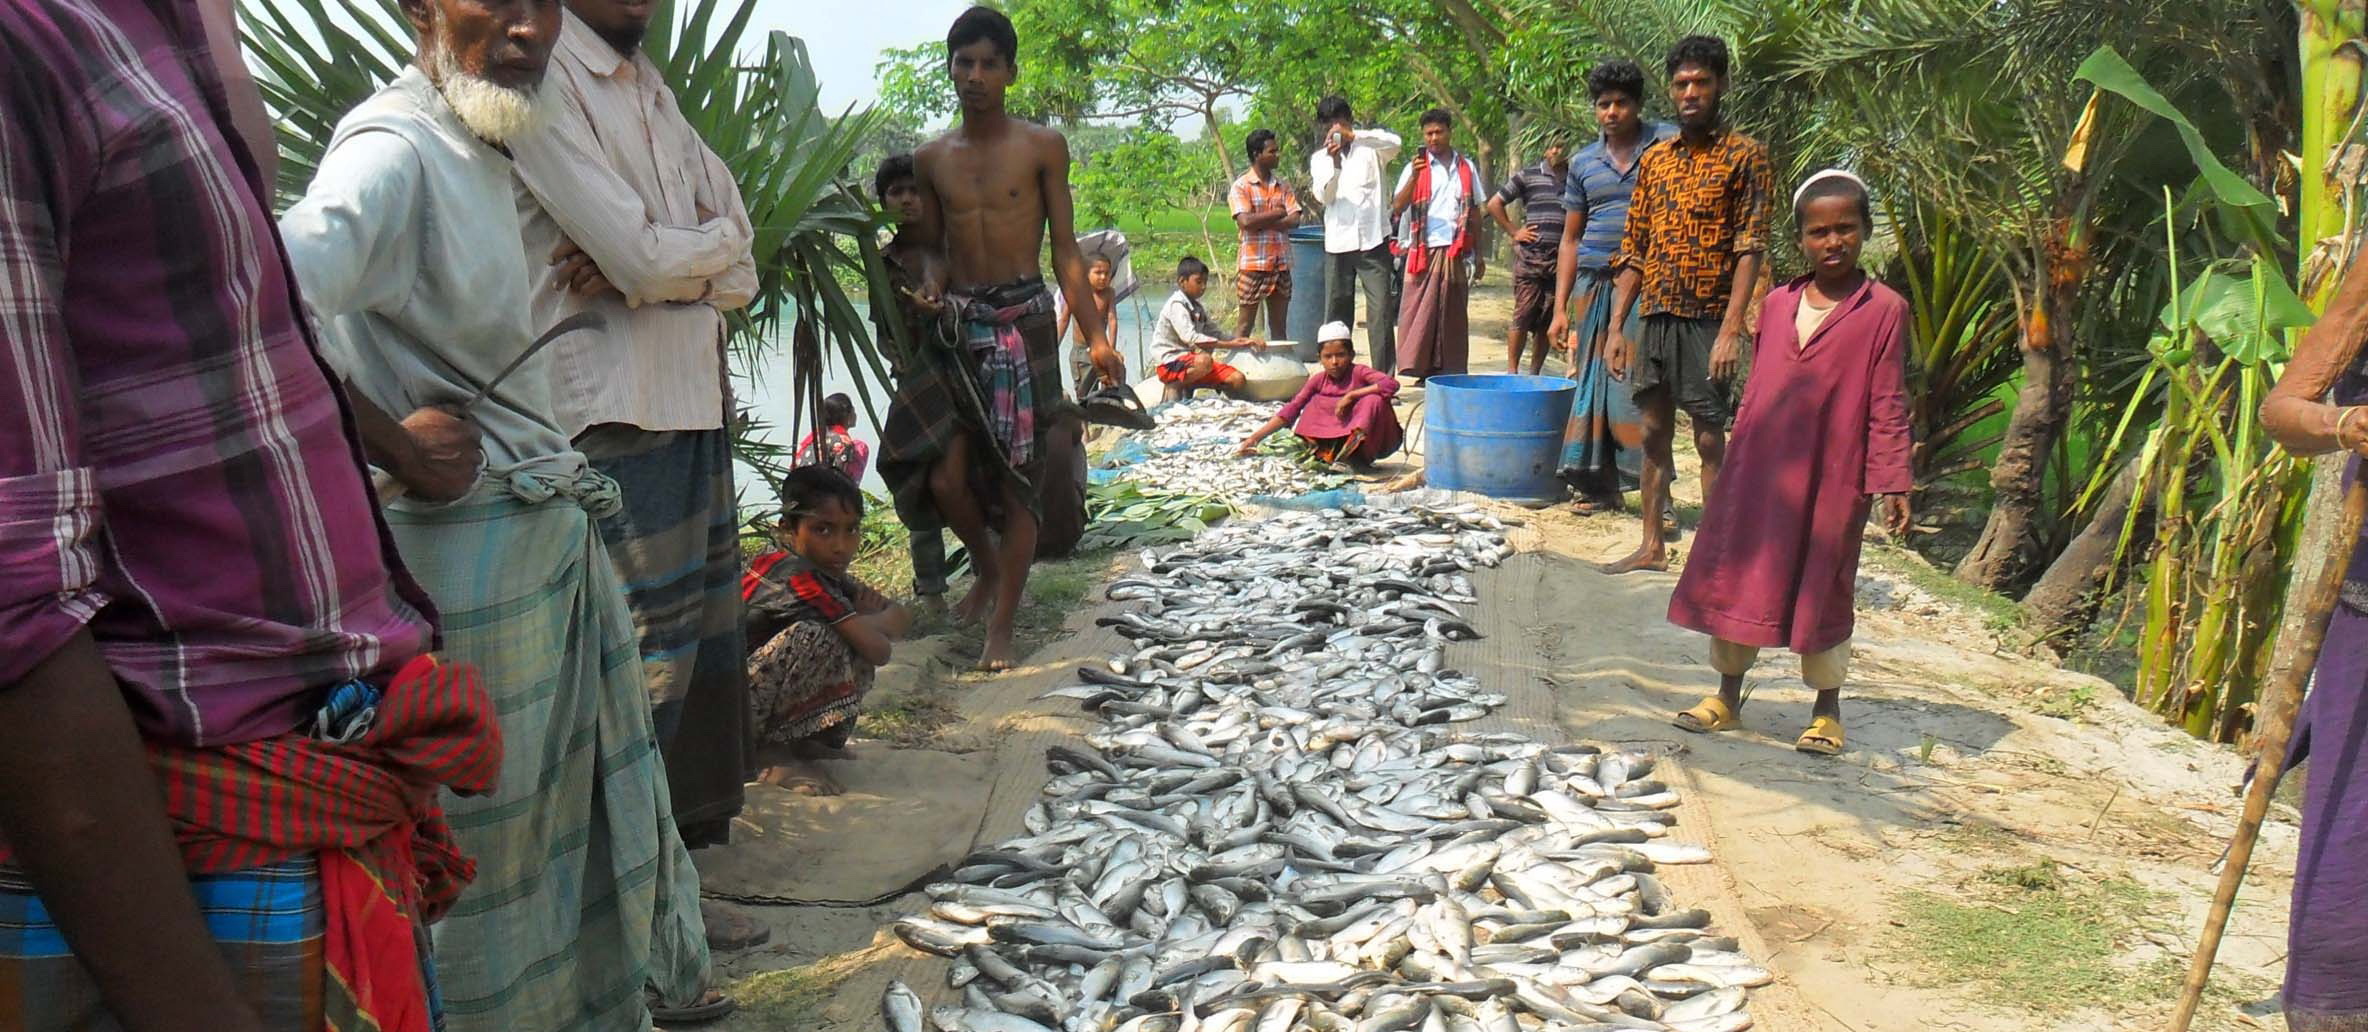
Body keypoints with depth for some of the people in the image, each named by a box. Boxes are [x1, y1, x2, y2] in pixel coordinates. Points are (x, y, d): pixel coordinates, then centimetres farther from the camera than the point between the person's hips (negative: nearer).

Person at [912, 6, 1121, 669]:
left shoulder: (1041, 147, 1)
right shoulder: (931, 159, 9)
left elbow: (1064, 249, 1)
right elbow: (934, 252, 16)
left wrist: (1095, 336, -5)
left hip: (1024, 320, -3)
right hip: (958, 323, 3)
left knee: (1019, 479, -2)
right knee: (947, 479, -3)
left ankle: (1002, 626, 6)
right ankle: (987, 569, 29)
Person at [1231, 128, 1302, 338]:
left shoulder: (1283, 186, 10)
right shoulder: (1241, 186, -4)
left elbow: (1294, 220, -2)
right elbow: (1246, 221, -18)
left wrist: (1261, 222, -13)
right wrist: (1278, 213, -8)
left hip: (1281, 264, 5)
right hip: (1253, 264, -5)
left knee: (1279, 324, 9)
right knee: (1245, 323, 0)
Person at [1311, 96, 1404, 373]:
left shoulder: (1370, 149, 6)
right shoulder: (1319, 159, 13)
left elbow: (1396, 142, -16)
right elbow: (1323, 196, -3)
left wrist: (1353, 136, -23)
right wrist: (1334, 162, -19)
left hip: (1374, 241, -2)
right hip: (1338, 244, 2)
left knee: (1381, 313, -5)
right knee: (1336, 314, 7)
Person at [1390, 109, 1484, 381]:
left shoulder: (1467, 168, 12)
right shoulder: (1415, 167, 5)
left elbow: (1474, 213, 16)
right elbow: (1397, 208, -6)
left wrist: (1478, 254, 13)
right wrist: (1414, 177, -20)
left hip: (1456, 254, 2)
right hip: (1423, 253, -2)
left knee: (1453, 315, 4)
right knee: (1419, 313, -5)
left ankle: (1449, 373, 9)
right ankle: (1415, 367, -2)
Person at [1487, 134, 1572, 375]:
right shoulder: (1528, 176, 4)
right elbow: (1494, 204, 7)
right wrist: (1514, 232, 1)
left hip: (1561, 259, 3)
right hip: (1530, 257, -3)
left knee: (1548, 320, 4)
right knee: (1523, 316, -5)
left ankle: (1535, 373, 12)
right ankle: (1512, 370, 2)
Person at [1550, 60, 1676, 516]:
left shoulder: (1668, 145, 1)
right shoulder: (1584, 162, 13)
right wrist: (1560, 308, 10)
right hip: (1593, 285, 5)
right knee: (1591, 381, 6)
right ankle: (1601, 486, 15)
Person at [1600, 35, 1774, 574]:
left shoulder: (1744, 155, -4)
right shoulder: (1654, 159, 12)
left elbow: (1750, 248, -10)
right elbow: (1633, 250, 13)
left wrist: (1731, 330, -19)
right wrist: (1617, 327, 7)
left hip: (1707, 321, -6)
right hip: (1655, 318, 6)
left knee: (1710, 439, -1)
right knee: (1654, 433, 11)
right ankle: (1653, 546, 21)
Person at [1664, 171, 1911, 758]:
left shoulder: (1884, 309, -5)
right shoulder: (1777, 304, 8)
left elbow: (1887, 405, -6)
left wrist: (1892, 482, -10)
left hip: (1832, 478, -4)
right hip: (1757, 472, 4)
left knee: (1821, 588, 6)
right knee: (1737, 577, 9)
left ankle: (1827, 710, 22)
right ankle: (1727, 695, 25)